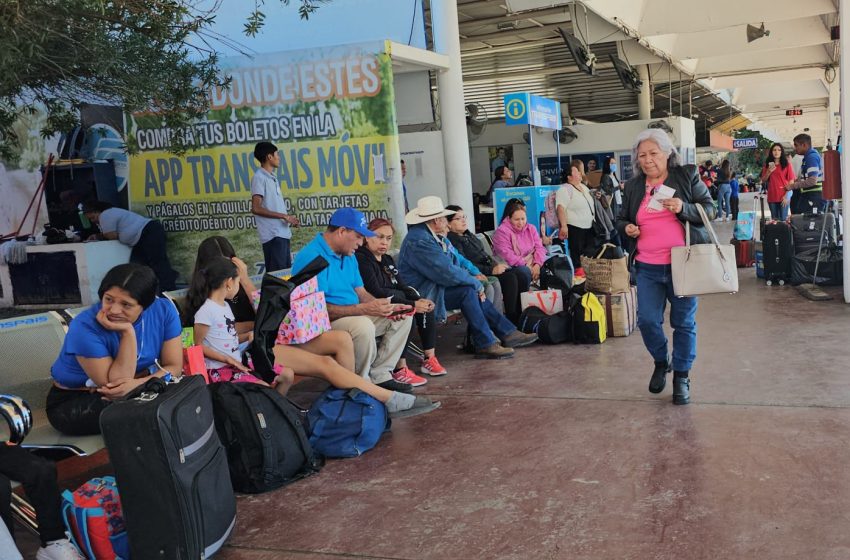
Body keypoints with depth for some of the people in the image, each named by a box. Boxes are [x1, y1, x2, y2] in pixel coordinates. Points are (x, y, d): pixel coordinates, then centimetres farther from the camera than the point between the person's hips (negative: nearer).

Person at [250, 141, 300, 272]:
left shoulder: (272, 177, 18)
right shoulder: (259, 177, -9)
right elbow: (256, 208, -19)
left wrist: (289, 218, 7)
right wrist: (283, 216, -17)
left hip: (282, 233, 9)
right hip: (273, 235, -9)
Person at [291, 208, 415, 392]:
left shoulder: (349, 256, 12)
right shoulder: (311, 257, -20)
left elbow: (361, 293, 14)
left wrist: (387, 308, -7)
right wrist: (364, 309, -30)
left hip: (354, 315, 10)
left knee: (404, 317, 3)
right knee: (363, 326, -37)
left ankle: (380, 374, 2)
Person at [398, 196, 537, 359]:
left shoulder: (436, 236, 13)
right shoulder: (419, 241, -22)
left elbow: (458, 259, 20)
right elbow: (448, 272, -25)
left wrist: (474, 273, 2)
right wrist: (476, 283, -14)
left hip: (435, 286, 10)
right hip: (421, 295, -10)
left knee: (475, 292, 0)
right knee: (467, 291, -22)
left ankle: (507, 333, 2)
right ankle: (485, 344, -17)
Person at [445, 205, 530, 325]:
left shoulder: (469, 235, 18)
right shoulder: (452, 240, -11)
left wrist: (496, 265, 2)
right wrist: (491, 270, -24)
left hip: (488, 266, 9)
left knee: (523, 277, -9)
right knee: (510, 278, -27)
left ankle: (521, 314, -6)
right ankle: (512, 319, -19)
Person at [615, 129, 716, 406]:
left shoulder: (687, 176, 0)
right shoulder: (632, 186, 10)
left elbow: (710, 209, 0)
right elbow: (622, 219, 20)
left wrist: (684, 208, -18)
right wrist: (626, 228, -3)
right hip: (647, 267, 3)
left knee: (684, 323, 4)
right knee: (647, 320, 0)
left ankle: (681, 376, 19)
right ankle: (661, 362, 28)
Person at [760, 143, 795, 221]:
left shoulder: (787, 164, -1)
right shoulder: (767, 165, 9)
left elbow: (791, 181, -3)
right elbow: (763, 180, 10)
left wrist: (787, 195, -11)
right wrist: (769, 171, -8)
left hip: (783, 197, -4)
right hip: (772, 197, 4)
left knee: (783, 219, -5)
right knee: (774, 220, 10)